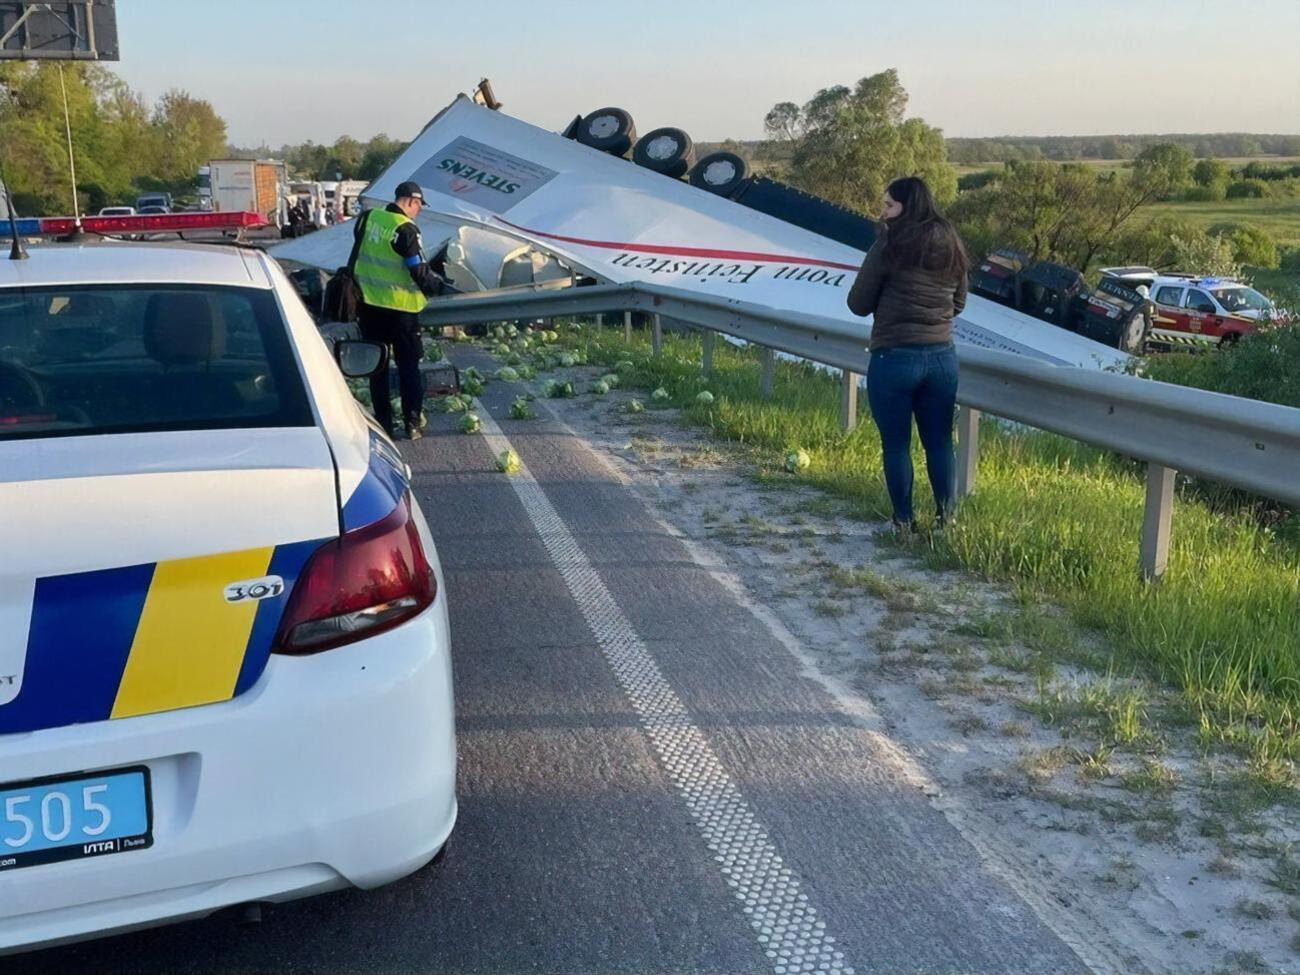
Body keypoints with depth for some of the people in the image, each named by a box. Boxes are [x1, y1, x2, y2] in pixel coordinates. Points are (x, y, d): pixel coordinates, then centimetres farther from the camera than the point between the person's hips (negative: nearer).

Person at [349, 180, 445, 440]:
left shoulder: (367, 219, 2)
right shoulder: (406, 229, -17)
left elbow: (356, 258, 12)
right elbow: (419, 272, -14)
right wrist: (436, 285, 4)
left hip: (368, 304, 5)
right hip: (400, 308, -5)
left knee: (376, 365, 13)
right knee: (408, 365, 8)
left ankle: (383, 422, 15)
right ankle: (413, 421, 9)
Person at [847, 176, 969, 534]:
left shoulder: (890, 244, -11)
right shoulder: (951, 246, 7)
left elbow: (858, 304, -6)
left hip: (894, 358, -5)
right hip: (942, 357, 5)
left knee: (896, 444, 7)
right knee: (940, 442, 13)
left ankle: (904, 521, 13)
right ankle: (946, 519, 18)